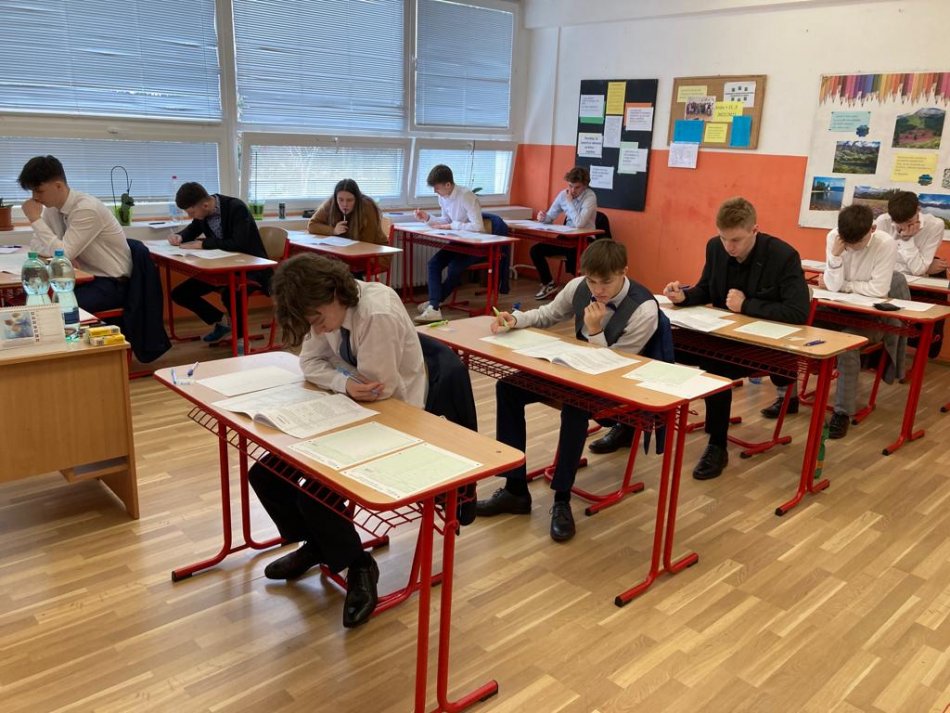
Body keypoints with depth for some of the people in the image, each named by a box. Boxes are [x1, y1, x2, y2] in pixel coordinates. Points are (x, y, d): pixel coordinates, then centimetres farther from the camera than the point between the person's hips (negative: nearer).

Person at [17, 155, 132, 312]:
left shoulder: (87, 208, -21)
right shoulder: (52, 207, 3)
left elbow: (63, 253, -22)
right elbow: (36, 244, 9)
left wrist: (35, 219, -17)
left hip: (112, 284, -7)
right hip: (85, 278, 7)